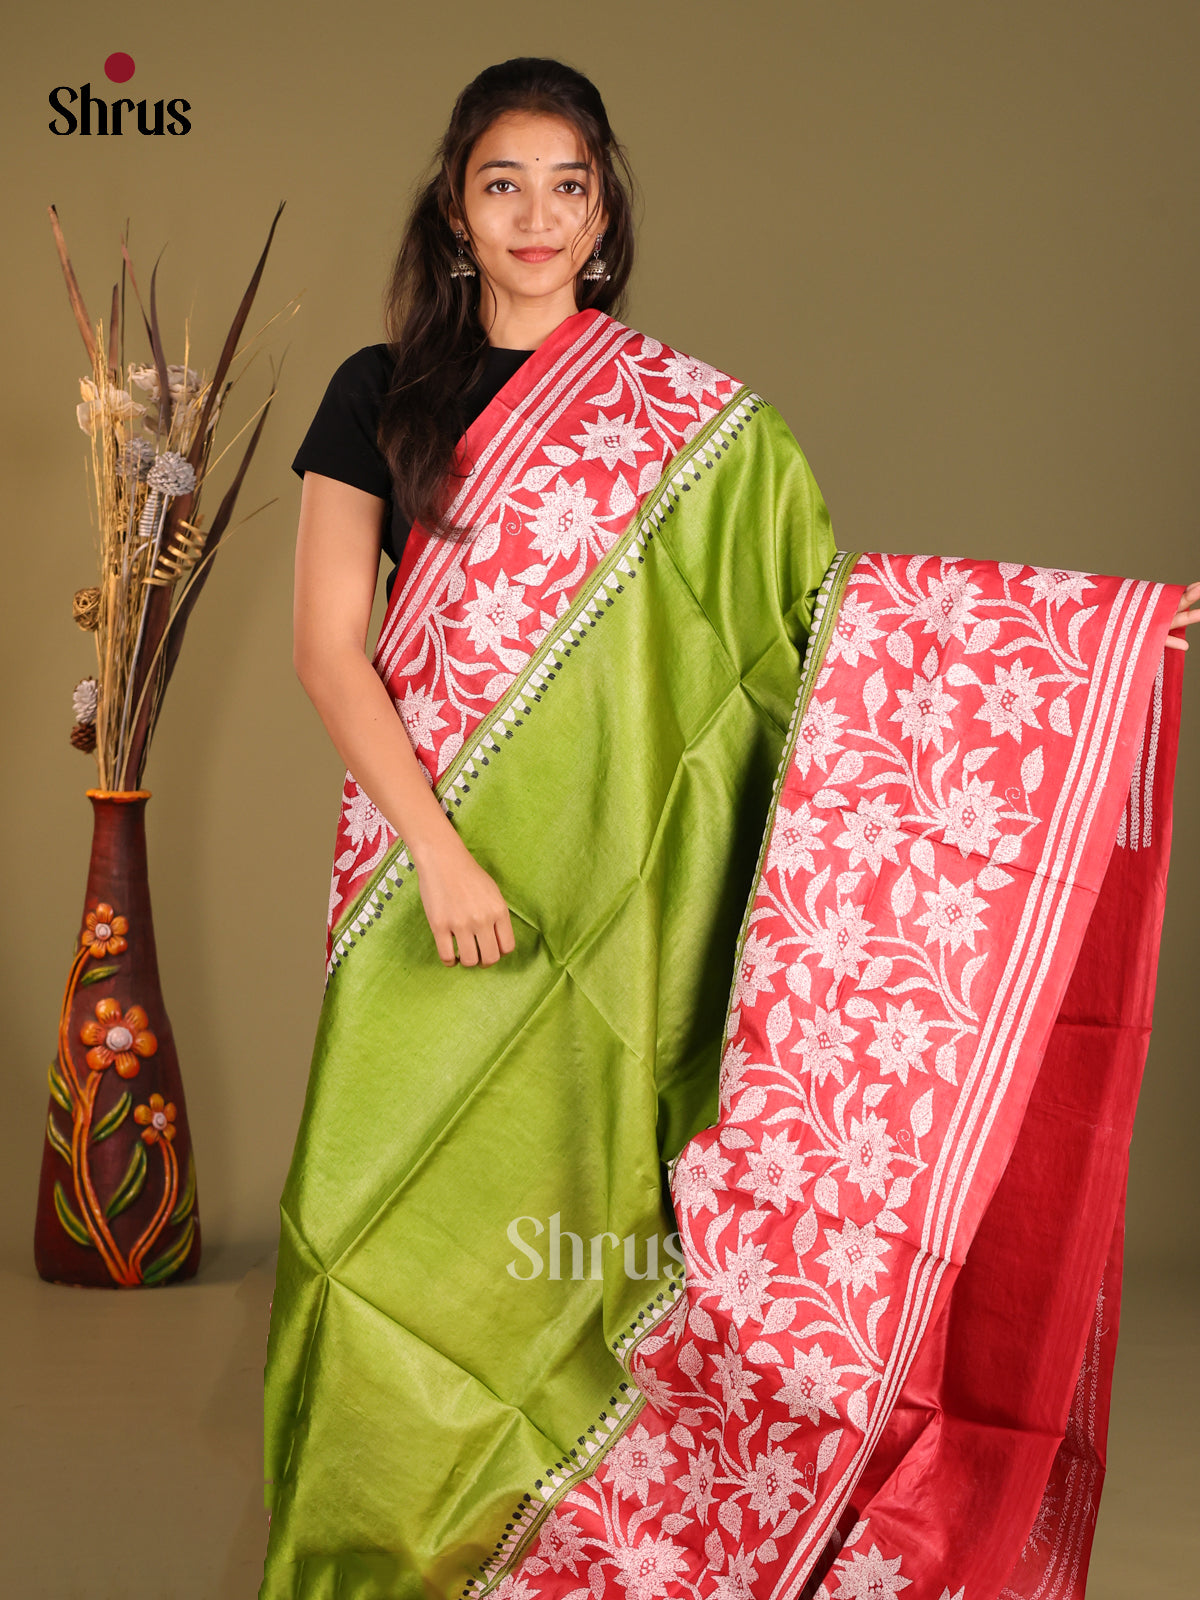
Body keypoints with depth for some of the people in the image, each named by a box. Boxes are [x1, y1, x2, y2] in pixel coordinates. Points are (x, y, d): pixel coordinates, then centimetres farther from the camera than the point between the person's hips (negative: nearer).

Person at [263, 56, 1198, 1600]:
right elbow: (328, 645, -1)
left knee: (589, 1216, 3)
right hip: (431, 878, 0)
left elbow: (830, 600, 4)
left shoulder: (691, 419, 6)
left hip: (614, 901, 0)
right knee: (408, 1223, 0)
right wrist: (439, 852, -12)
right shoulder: (380, 395, 5)